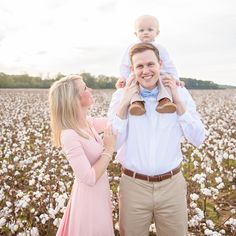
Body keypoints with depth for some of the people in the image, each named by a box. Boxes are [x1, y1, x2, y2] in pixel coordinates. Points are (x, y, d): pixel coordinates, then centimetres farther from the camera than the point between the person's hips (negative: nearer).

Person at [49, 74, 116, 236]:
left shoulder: (88, 122, -3)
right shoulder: (69, 135, -28)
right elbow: (89, 178, -28)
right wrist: (109, 149, -21)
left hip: (99, 192, 8)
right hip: (90, 197, -8)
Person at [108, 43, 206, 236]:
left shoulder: (180, 93, -2)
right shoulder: (121, 96, -3)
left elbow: (198, 139, -6)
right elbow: (113, 143, -9)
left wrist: (177, 102, -13)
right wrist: (124, 104, -18)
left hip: (172, 184, 1)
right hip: (134, 184, 0)